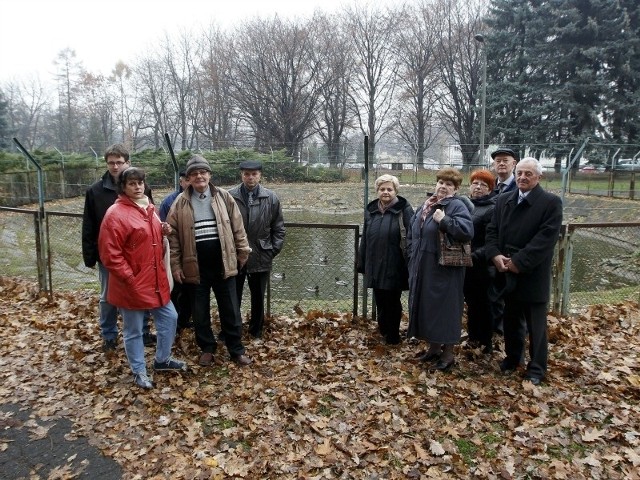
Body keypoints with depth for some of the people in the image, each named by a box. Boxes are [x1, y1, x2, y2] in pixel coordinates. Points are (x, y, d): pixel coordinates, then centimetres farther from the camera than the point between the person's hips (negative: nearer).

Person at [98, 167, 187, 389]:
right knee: (134, 330, 9)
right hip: (132, 284, -8)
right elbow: (110, 254, -19)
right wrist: (129, 278, -18)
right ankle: (139, 371, 27)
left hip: (156, 280, 8)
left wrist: (163, 231, 3)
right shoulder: (116, 214, -16)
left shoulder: (149, 208, 9)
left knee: (169, 318, 15)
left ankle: (162, 360, 35)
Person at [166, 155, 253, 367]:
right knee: (200, 311, 12)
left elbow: (237, 228, 3)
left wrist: (243, 252, 0)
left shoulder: (224, 197, 0)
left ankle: (236, 349, 22)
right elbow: (173, 236, -1)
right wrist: (175, 265, -4)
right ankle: (207, 349, 29)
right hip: (195, 266, 0)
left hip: (223, 264, 0)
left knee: (230, 310, 9)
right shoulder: (181, 203, -2)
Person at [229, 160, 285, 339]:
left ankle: (256, 333, 33)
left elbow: (278, 228, 4)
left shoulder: (271, 198, -2)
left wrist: (273, 250, -2)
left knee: (258, 299, 16)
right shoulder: (229, 196, -7)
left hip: (261, 258, 1)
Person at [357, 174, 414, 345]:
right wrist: (361, 263, 13)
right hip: (375, 266, 5)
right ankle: (384, 332, 33)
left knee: (392, 302, 8)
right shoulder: (371, 210, 9)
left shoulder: (404, 210, -6)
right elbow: (365, 238, 14)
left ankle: (392, 337, 24)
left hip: (394, 267, -4)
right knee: (380, 301, 15)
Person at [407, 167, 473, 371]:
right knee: (426, 306, 15)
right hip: (422, 267, 8)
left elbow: (468, 230, -26)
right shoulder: (426, 205, 12)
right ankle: (434, 347, 31)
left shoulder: (457, 206, -10)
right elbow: (412, 232, 19)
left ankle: (448, 354, 14)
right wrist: (413, 256, 11)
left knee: (444, 308, 0)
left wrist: (444, 221, -27)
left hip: (444, 269, -8)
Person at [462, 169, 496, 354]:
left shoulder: (491, 210, -12)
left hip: (480, 267, -6)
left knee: (482, 304, 7)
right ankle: (473, 337, 33)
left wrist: (474, 257, -24)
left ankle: (485, 343, 22)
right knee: (471, 302, 17)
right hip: (465, 266, 6)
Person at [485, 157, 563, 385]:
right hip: (507, 273, 5)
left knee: (535, 325, 8)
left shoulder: (551, 202, -8)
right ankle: (512, 357, 35)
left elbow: (546, 238, -16)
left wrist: (518, 262, -19)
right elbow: (492, 230, 7)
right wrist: (495, 255, -10)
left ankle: (536, 368, 22)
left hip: (533, 275, -5)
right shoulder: (503, 200, 9)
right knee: (511, 320, 18)